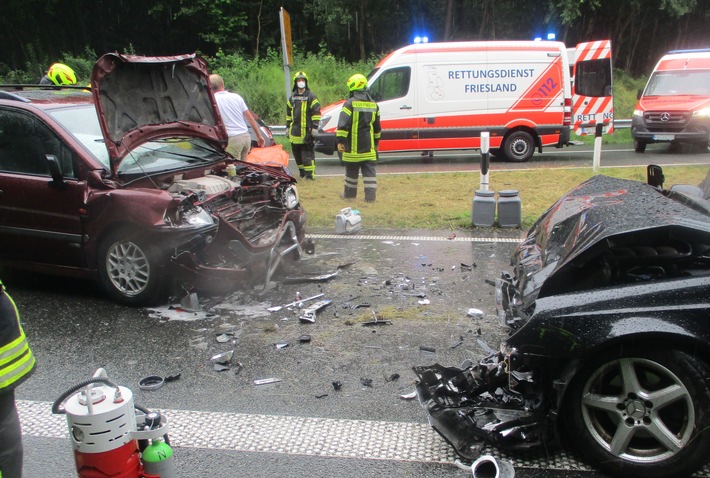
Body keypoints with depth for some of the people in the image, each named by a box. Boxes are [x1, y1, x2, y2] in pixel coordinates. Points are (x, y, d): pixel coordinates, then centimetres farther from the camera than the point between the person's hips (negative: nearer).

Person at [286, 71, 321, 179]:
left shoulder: (311, 96, -3)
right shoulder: (292, 97, 16)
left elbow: (316, 112, -7)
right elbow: (289, 113, 23)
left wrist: (315, 127, -12)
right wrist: (288, 127, 20)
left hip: (307, 131, -6)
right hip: (295, 130, 7)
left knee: (307, 153, -9)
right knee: (297, 152, 10)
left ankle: (310, 173, -7)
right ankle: (302, 171, 21)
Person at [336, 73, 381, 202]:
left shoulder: (350, 103, -9)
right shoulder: (373, 104, 10)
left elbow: (343, 124, -16)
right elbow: (377, 126, 19)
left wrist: (340, 141, -12)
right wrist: (376, 142, 28)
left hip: (353, 146, -4)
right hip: (369, 147, 4)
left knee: (351, 171, 9)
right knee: (369, 170, 3)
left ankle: (350, 193, 22)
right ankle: (370, 196, -2)